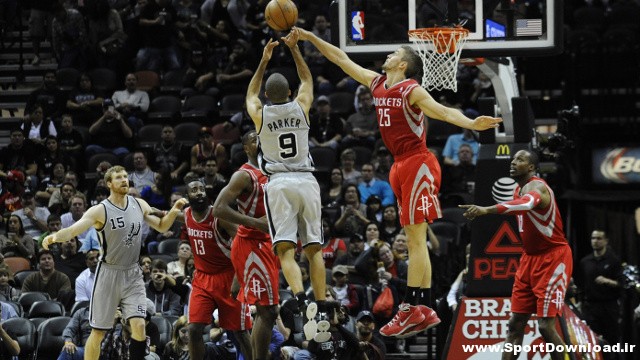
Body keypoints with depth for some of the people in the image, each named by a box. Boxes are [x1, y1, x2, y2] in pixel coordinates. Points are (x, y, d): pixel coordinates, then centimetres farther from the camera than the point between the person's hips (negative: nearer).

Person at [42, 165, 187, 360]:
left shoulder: (140, 205, 2)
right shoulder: (100, 211, -13)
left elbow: (161, 227, 16)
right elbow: (73, 230, -24)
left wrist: (174, 212, -4)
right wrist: (55, 236, -45)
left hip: (132, 273, 3)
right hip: (109, 273, -3)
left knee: (139, 326, -11)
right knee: (98, 332, 1)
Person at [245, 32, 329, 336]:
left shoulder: (260, 114, 3)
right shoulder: (301, 107, 5)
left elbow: (251, 92, 28)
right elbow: (307, 79, 27)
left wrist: (264, 60, 31)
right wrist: (294, 48, 30)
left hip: (279, 183, -2)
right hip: (307, 181, 2)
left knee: (285, 250, -11)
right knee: (313, 248, 6)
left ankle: (302, 300, -34)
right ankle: (322, 310, 0)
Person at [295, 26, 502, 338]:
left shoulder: (411, 91, -12)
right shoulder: (376, 84, 12)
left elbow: (443, 111, -24)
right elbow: (342, 60, 18)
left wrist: (471, 124, -41)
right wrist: (310, 38, 20)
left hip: (417, 165, -9)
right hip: (402, 167, 9)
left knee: (416, 240, -8)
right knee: (415, 242, 8)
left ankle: (411, 308, -10)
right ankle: (425, 311, 9)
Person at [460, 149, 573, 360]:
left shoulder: (536, 187, -21)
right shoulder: (519, 189, 9)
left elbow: (527, 203, -47)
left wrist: (486, 210, -59)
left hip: (553, 258, -9)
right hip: (530, 257, 9)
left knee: (546, 325, -13)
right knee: (516, 324, 5)